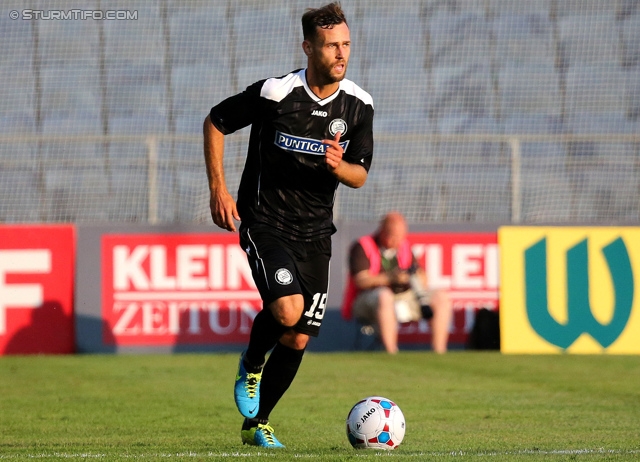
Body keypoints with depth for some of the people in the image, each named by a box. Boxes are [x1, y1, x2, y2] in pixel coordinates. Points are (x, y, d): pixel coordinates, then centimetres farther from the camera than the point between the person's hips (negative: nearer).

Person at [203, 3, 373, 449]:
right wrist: (218, 189, -5)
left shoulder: (359, 105, -2)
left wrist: (338, 166, -20)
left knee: (299, 338, 3)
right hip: (265, 222, -5)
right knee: (288, 308, -27)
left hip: (314, 231, 5)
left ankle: (257, 424, 22)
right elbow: (215, 123, -1)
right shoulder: (275, 93, -15)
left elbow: (360, 176, 4)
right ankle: (251, 365, 6)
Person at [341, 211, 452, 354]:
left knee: (441, 297, -8)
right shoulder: (362, 247, -3)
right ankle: (390, 352, -46)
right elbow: (361, 280, -16)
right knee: (385, 296, -40)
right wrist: (390, 278, -31)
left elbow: (420, 274, 15)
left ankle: (439, 352, -16)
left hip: (404, 297, 6)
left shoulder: (403, 246, 16)